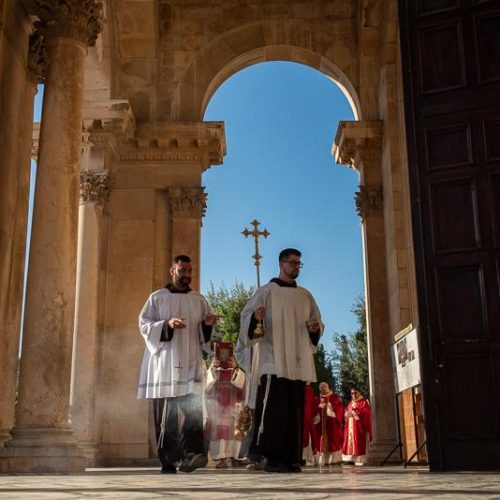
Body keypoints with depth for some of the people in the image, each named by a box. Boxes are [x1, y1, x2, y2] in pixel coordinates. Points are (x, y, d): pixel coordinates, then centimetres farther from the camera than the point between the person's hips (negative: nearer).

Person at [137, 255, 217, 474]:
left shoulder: (199, 300, 15)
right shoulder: (157, 297, 8)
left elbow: (205, 334, 19)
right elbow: (144, 324, 1)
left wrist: (208, 324, -5)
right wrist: (166, 324, -15)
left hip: (190, 363, 1)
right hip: (164, 363, -1)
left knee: (192, 407, -17)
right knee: (165, 414, 0)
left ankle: (190, 454, -24)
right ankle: (167, 461, 6)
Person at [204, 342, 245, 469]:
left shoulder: (237, 370, 7)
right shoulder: (213, 370, 11)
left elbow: (240, 385, -10)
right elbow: (208, 388, -1)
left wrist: (235, 369, -19)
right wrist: (213, 371, -10)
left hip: (232, 406, -1)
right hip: (216, 406, 1)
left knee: (229, 429, -12)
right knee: (217, 429, -9)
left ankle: (228, 457, -13)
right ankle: (222, 458, -9)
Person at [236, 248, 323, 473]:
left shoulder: (305, 296, 19)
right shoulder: (266, 291, 4)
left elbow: (317, 321, 21)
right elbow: (247, 315, -4)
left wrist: (315, 327, -2)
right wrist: (256, 317, -26)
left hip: (298, 362, 5)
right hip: (273, 360, -5)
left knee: (295, 410, 3)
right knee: (274, 408, -12)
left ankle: (291, 458, 6)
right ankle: (272, 457, -9)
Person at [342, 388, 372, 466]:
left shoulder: (364, 402, 1)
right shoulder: (350, 403, 20)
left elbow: (365, 413, -10)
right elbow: (345, 413, 17)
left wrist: (354, 413, -14)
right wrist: (347, 414, -6)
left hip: (359, 426, -6)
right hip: (350, 426, 6)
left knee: (358, 443, -10)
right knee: (349, 441, 0)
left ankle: (360, 460, -10)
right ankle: (350, 459, 1)